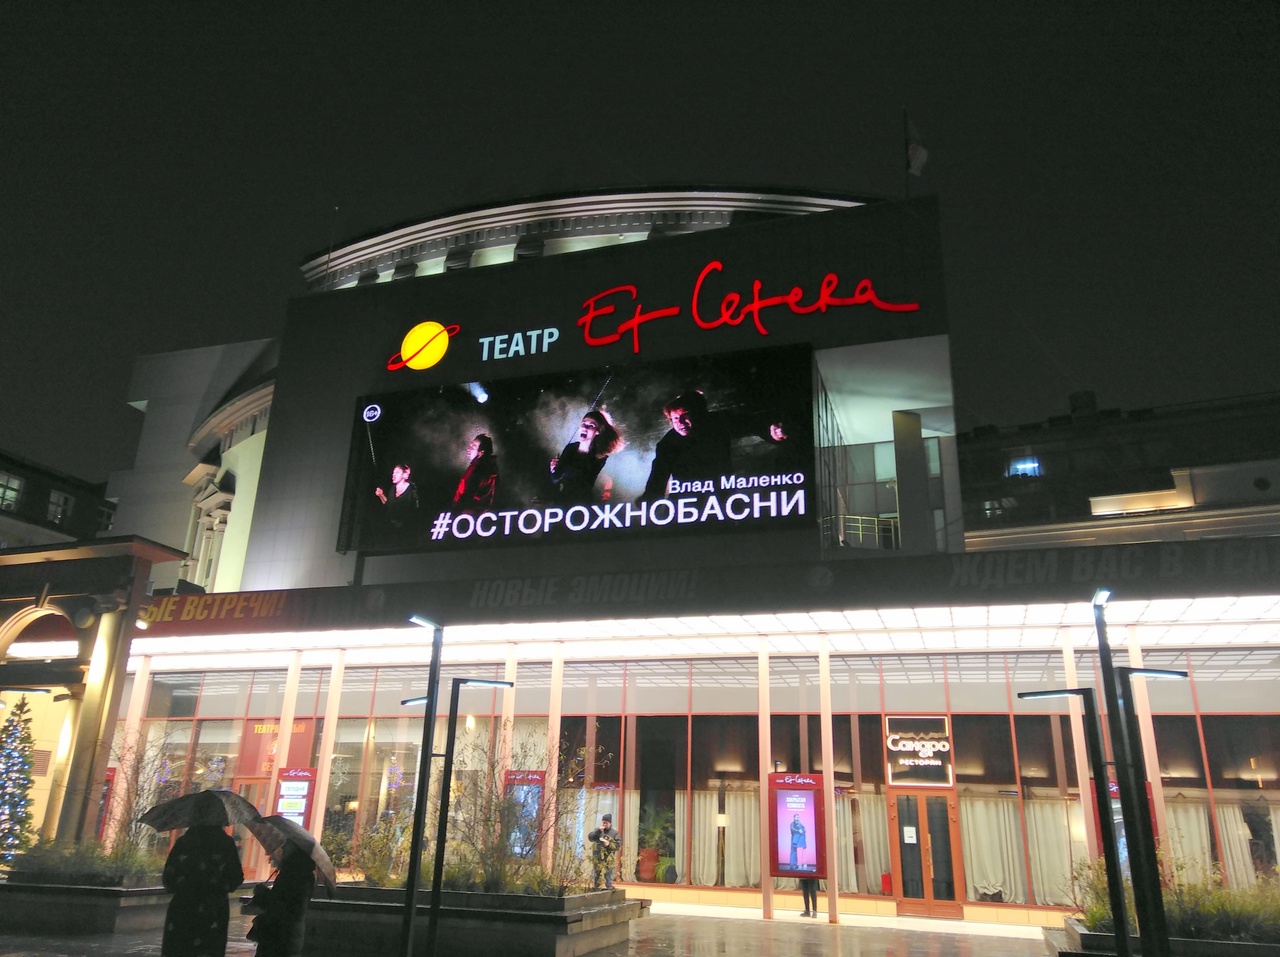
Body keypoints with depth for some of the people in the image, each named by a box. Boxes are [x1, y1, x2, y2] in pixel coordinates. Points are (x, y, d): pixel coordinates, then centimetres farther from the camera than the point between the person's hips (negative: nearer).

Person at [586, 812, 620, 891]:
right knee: (596, 875, 7)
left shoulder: (615, 833, 3)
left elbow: (618, 845, -3)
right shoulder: (597, 830, 11)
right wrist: (598, 831, -13)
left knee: (608, 876, 0)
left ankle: (609, 888, 5)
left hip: (609, 859, -2)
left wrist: (609, 844, -16)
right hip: (597, 858, 2)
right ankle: (595, 888, 15)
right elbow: (590, 838, -3)